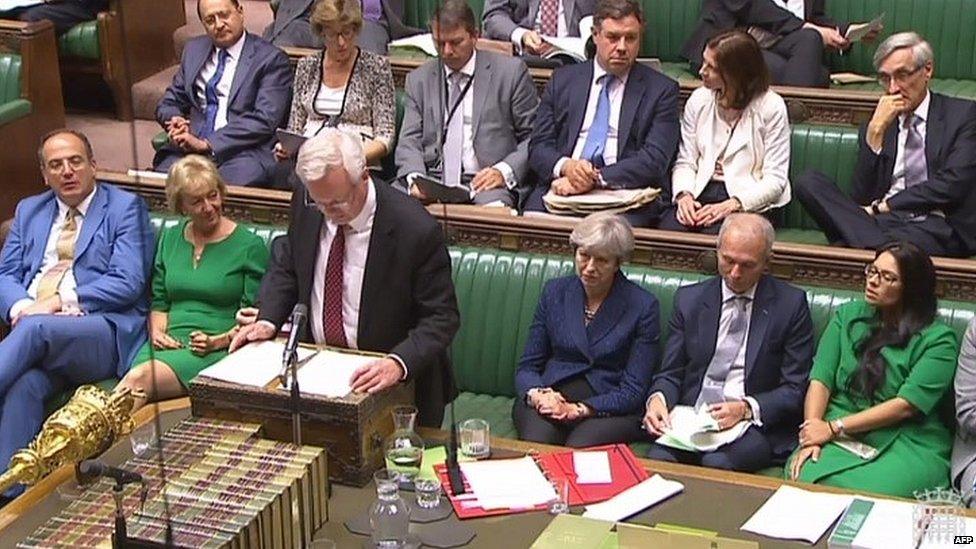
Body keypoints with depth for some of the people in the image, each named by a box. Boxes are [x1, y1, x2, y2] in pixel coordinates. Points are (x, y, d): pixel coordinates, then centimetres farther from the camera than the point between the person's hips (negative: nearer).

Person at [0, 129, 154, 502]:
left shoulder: (125, 207, 7)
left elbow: (127, 284, -5)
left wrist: (59, 301, -12)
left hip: (104, 332, -4)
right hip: (32, 332, 4)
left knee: (35, 328, -35)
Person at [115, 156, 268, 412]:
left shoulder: (250, 246, 3)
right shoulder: (169, 238, 20)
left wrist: (220, 340, -14)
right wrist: (156, 331, 3)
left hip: (217, 351, -4)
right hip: (170, 343, 4)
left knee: (140, 378, -33)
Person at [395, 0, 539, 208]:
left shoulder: (510, 72, 6)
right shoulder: (419, 79, 16)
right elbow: (409, 142, 10)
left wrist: (505, 171, -12)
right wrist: (414, 178, -12)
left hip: (485, 182, -3)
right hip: (432, 181, 3)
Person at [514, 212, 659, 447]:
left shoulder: (642, 306, 0)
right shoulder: (555, 291, 11)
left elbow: (633, 391, -3)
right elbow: (527, 366, 12)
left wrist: (578, 409, -15)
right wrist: (537, 395, -11)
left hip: (608, 409, -2)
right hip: (551, 397, 2)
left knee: (577, 451, -34)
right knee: (535, 445, -31)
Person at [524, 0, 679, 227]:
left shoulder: (662, 90, 8)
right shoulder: (563, 79, 16)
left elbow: (654, 160, -3)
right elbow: (538, 146, 10)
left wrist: (597, 178, -16)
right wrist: (565, 166, -13)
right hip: (560, 187, 2)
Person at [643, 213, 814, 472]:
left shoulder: (790, 304, 3)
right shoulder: (689, 299, 12)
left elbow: (795, 389, 1)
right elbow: (671, 373, 13)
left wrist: (746, 408, -16)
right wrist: (658, 399, -11)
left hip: (757, 424, -2)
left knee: (717, 462, -34)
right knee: (658, 459, -29)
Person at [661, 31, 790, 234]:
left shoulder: (771, 107, -4)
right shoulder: (699, 99, 10)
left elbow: (775, 179, -7)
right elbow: (685, 162, 10)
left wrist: (732, 205, -21)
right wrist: (684, 194, -12)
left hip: (750, 200, -3)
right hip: (701, 191, 3)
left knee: (715, 236, -34)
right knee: (667, 230, -28)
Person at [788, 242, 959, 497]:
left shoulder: (938, 339, 1)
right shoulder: (848, 316, 14)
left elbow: (906, 405, -9)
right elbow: (821, 380, 5)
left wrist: (834, 428, -13)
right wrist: (811, 437, -12)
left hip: (908, 441, -3)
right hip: (839, 437, 3)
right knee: (805, 480, -30)